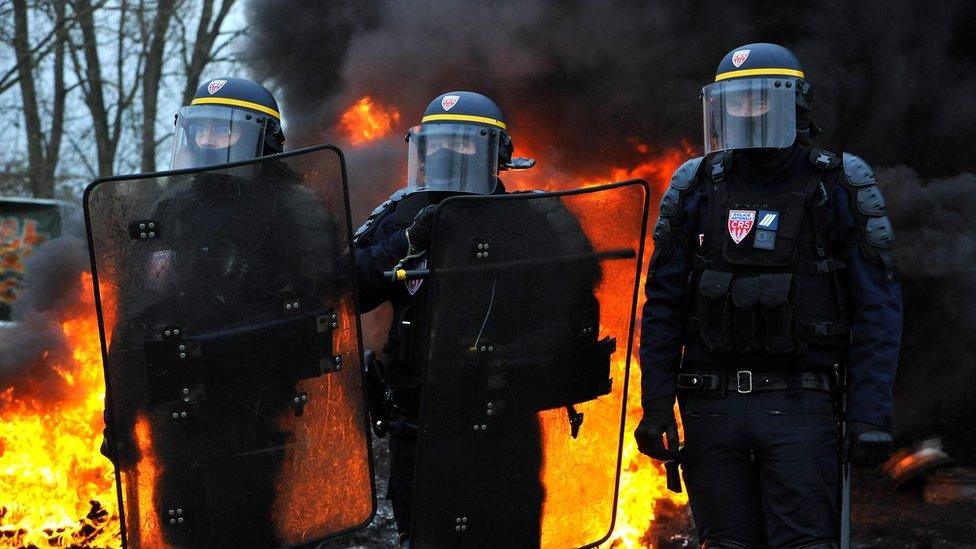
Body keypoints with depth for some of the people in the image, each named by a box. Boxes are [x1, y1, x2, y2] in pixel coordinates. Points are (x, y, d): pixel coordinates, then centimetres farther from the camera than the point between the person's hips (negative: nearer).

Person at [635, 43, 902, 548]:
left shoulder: (838, 188, 1)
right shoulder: (697, 189, 8)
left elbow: (877, 311, -2)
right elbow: (663, 307, 9)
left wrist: (871, 416, -9)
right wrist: (655, 405, 1)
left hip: (798, 408, -2)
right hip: (710, 406, 3)